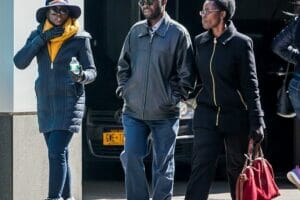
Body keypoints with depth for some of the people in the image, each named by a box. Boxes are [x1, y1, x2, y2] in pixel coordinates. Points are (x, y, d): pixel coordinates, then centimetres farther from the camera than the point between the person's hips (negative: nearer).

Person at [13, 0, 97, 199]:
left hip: (69, 102, -5)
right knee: (60, 154, 11)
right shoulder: (38, 35, 6)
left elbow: (92, 71, -1)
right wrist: (42, 38, -13)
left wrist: (81, 76, -25)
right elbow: (20, 62, -6)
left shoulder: (80, 38, -5)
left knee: (56, 152, -16)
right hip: (45, 103, 5)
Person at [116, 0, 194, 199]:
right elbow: (123, 64, 17)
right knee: (131, 159, -2)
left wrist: (175, 97, -8)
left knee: (163, 165, 3)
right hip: (133, 111, 3)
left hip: (164, 114, -3)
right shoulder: (136, 31, 7)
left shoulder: (178, 33, -5)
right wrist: (123, 87, 6)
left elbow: (186, 73, -4)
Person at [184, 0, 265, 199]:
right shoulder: (200, 42, 7)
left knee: (238, 169, 9)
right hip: (207, 116, 4)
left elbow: (250, 85, -8)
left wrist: (256, 122, -11)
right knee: (201, 167, -6)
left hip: (235, 116, -3)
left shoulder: (241, 43, -8)